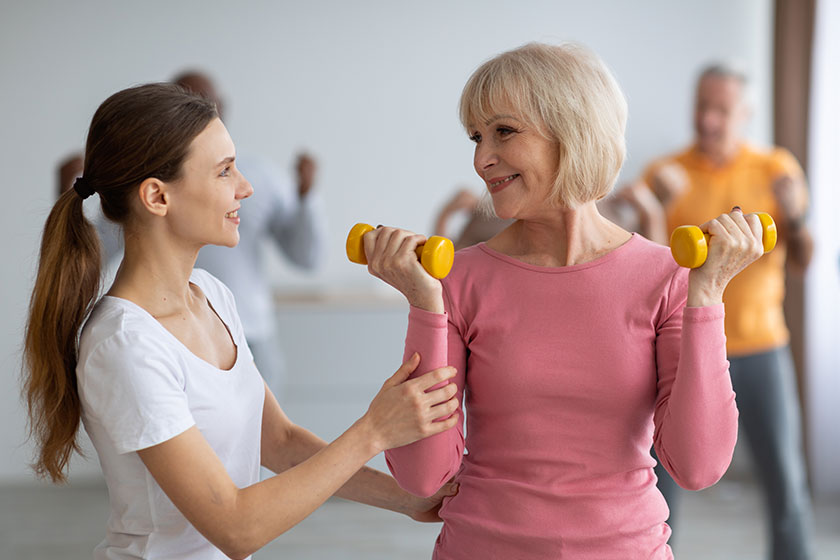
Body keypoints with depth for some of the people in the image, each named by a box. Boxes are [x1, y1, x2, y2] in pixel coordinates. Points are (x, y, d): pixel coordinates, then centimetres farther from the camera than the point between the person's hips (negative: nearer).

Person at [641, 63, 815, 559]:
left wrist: (795, 216, -19)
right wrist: (658, 210, -24)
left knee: (786, 481, 1)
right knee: (662, 483, -2)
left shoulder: (777, 169, 2)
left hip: (761, 349, 1)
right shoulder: (666, 174, -2)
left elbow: (801, 263, 0)